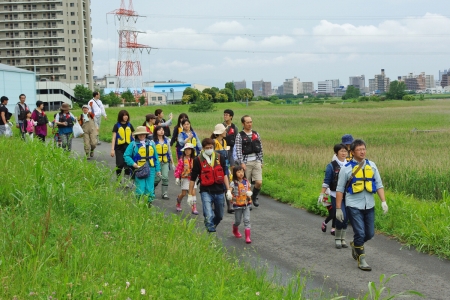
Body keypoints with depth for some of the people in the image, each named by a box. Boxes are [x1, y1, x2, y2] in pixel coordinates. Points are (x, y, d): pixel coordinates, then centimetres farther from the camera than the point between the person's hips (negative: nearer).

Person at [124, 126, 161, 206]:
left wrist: (158, 169, 11)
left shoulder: (151, 143, 13)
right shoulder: (133, 144, 2)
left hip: (150, 169, 3)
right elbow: (126, 155, 0)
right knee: (140, 189, -4)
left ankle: (149, 202, 15)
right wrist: (133, 164, -13)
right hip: (139, 169, -3)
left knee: (150, 189, 3)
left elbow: (156, 157, 14)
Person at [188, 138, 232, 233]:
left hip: (219, 191, 3)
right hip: (206, 192, -3)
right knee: (209, 216, -17)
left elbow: (224, 175, 7)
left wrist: (228, 190, 1)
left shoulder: (220, 158, 3)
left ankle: (211, 227, 42)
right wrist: (190, 194, 3)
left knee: (219, 216, 16)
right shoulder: (198, 160, -5)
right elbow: (193, 179, 1)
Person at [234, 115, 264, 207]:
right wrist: (241, 163, -16)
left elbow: (260, 148, 15)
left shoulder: (256, 134, 11)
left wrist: (261, 161, 11)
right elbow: (238, 150, -9)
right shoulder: (239, 136, -2)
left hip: (256, 161, 3)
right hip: (246, 163, -3)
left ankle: (254, 197, 21)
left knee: (259, 182, -5)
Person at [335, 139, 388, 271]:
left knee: (370, 234, 10)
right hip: (354, 206, -4)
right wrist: (338, 208, -3)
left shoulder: (371, 165, 6)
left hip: (369, 205, 4)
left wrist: (383, 201, -2)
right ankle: (361, 260, 7)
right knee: (360, 233, -7)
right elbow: (340, 190, -1)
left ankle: (355, 244, 39)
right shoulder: (346, 168, -4)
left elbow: (379, 184, 9)